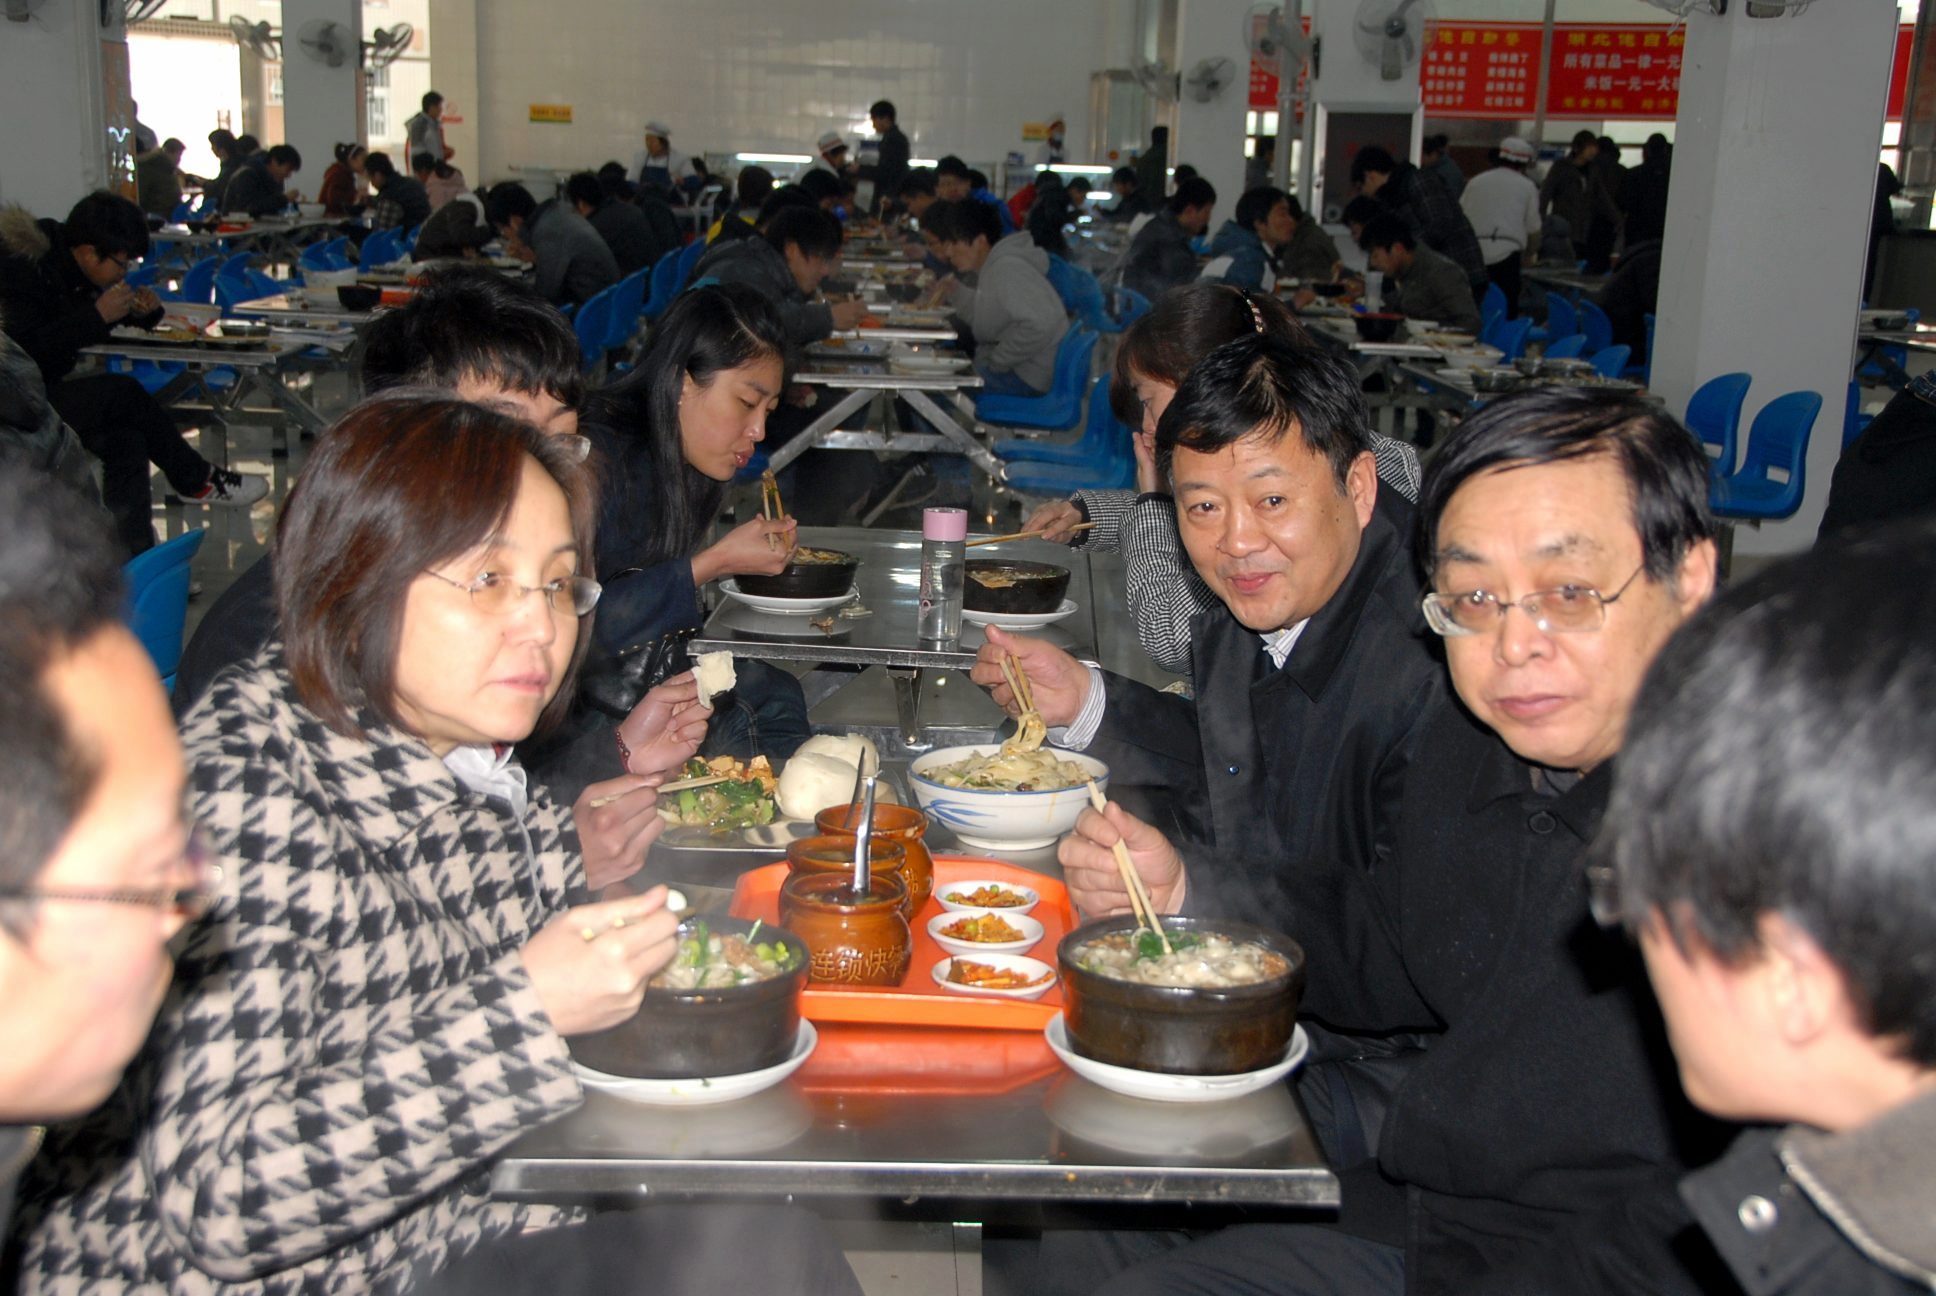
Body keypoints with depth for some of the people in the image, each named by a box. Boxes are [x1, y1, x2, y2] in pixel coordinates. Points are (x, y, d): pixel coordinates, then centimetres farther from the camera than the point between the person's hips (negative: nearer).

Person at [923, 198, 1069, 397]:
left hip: (1027, 377, -10)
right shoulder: (991, 267, 10)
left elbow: (1042, 323, -33)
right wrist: (955, 291, 5)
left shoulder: (1006, 269, -20)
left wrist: (998, 360, -22)